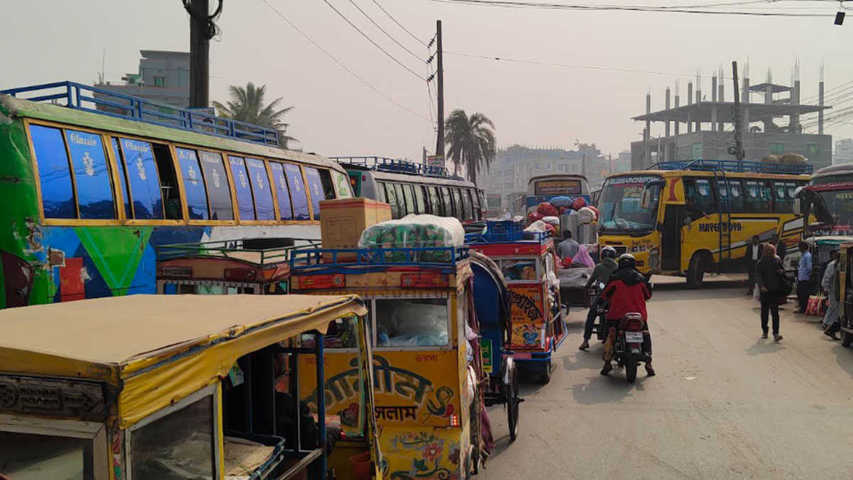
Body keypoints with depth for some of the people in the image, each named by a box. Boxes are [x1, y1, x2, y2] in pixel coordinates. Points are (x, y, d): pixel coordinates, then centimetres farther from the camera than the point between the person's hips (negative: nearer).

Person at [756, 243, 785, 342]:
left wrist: (781, 271, -10)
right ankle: (764, 331, 23)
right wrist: (762, 286, -21)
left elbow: (783, 271, 15)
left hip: (775, 290, 1)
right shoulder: (761, 262, -1)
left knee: (775, 312, -6)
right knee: (764, 311, 9)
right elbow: (759, 275, -6)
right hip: (765, 290, 0)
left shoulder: (777, 260, 5)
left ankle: (776, 333, -8)